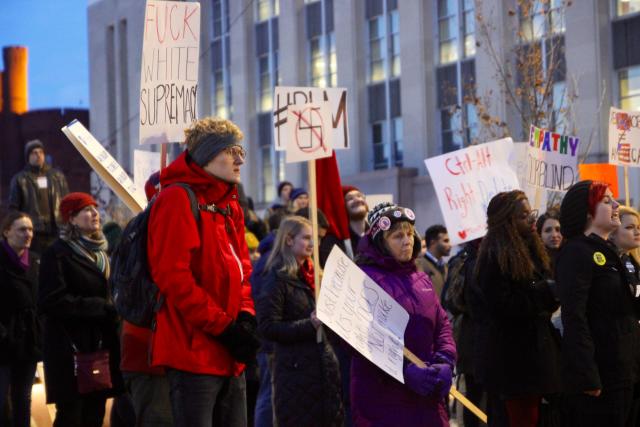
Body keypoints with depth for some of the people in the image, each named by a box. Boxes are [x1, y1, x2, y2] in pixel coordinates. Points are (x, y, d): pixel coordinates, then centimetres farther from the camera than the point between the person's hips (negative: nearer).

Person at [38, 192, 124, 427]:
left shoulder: (100, 252, 19)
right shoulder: (58, 253, -6)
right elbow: (51, 301, -16)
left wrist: (111, 310, 4)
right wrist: (100, 308, -16)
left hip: (100, 345, 7)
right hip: (70, 348, -7)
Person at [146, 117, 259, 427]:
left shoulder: (230, 205, 19)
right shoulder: (177, 199, -9)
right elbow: (172, 275, -17)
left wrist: (245, 318, 1)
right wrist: (224, 327, -16)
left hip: (230, 357, 9)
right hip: (193, 351, -9)